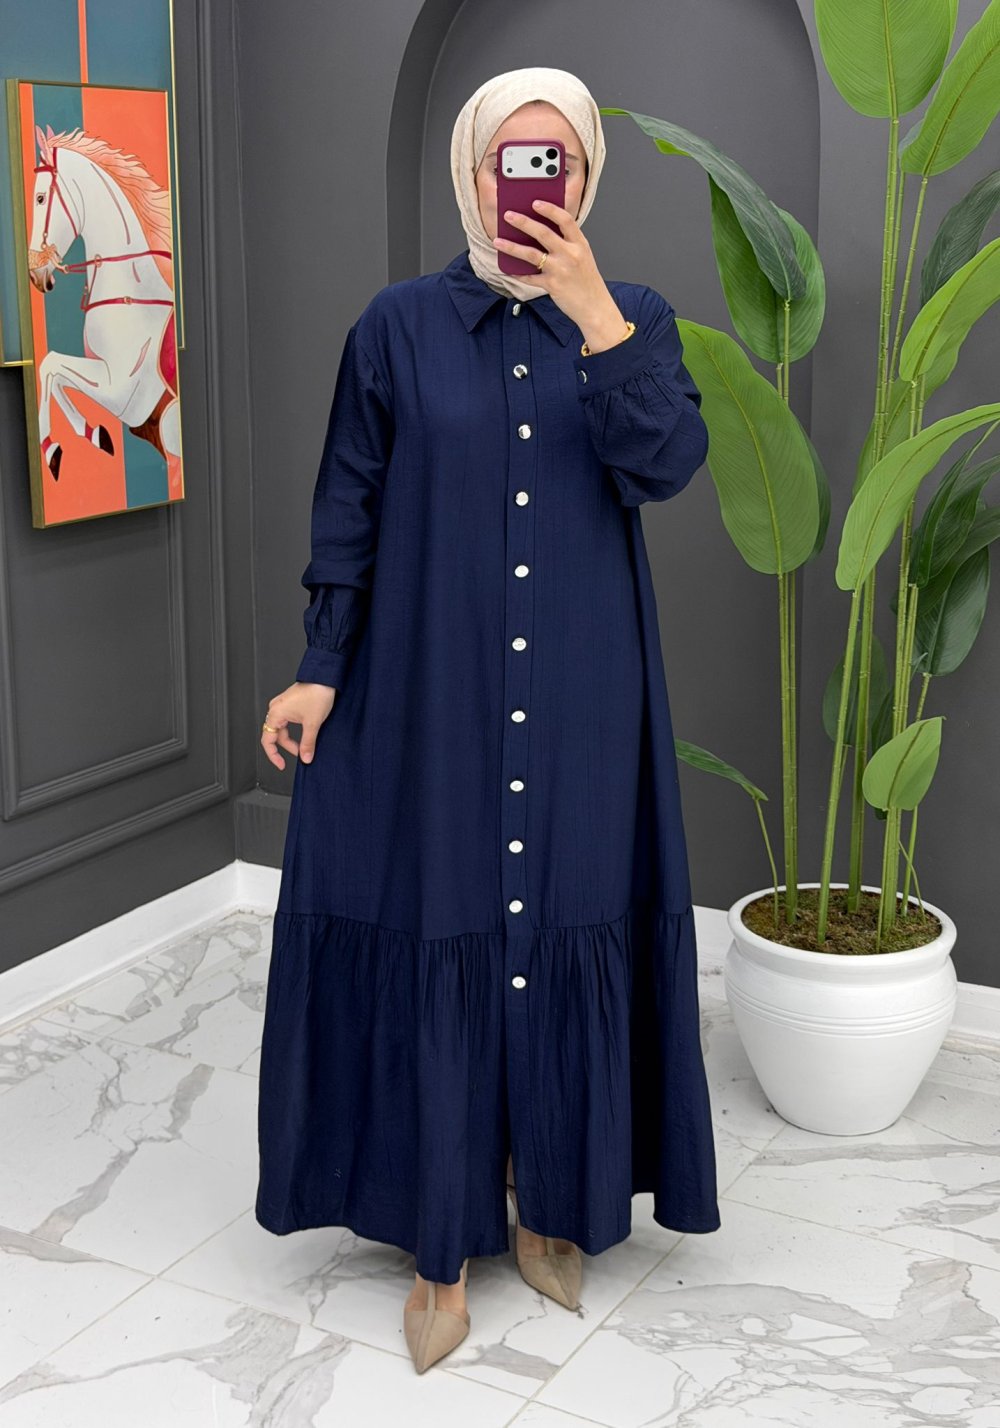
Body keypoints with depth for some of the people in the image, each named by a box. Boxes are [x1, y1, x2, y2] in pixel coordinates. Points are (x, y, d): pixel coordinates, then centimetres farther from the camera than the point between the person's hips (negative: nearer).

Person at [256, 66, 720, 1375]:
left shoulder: (634, 319, 4)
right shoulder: (399, 325, 1)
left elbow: (666, 464, -13)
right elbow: (348, 511, 2)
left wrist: (591, 311, -22)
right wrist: (319, 668, -2)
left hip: (581, 700, 1)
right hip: (431, 693, -1)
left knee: (567, 938, 8)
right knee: (438, 944, 3)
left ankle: (548, 1204, 28)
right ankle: (442, 1244, 18)